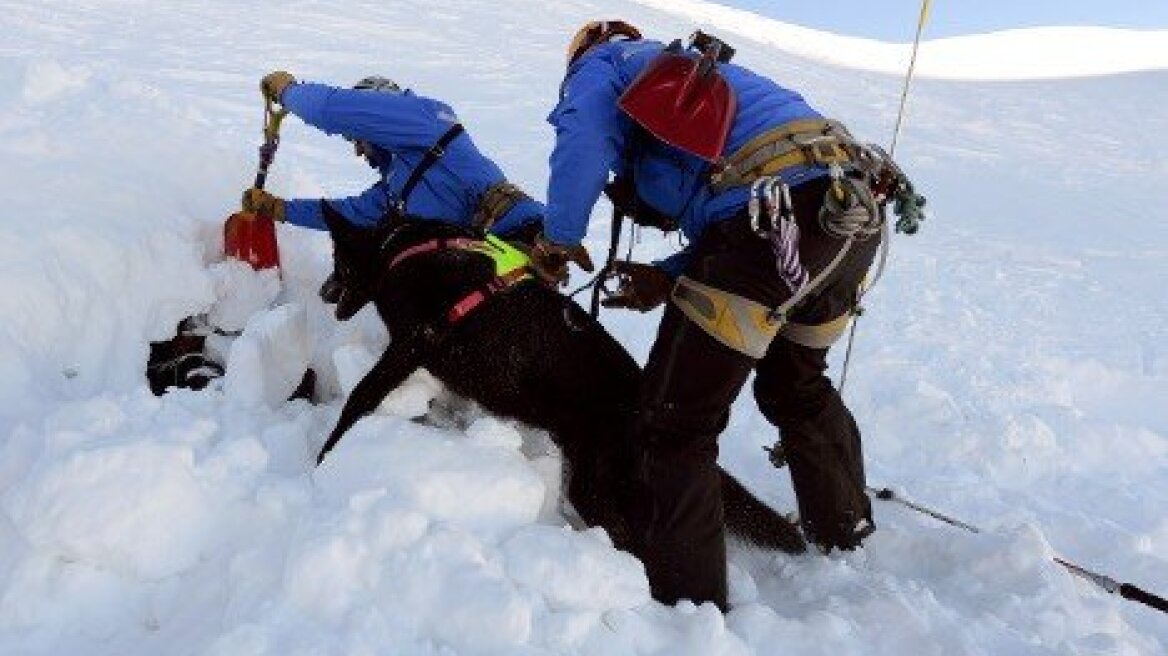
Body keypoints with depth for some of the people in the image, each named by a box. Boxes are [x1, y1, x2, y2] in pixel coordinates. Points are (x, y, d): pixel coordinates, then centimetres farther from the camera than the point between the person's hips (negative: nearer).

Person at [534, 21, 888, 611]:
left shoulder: (602, 63, 16)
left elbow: (582, 143, -9)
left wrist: (556, 242, 6)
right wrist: (670, 277, 23)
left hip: (778, 219, -9)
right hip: (856, 213, 9)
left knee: (675, 425, 0)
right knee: (796, 385, 31)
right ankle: (846, 529, 49)